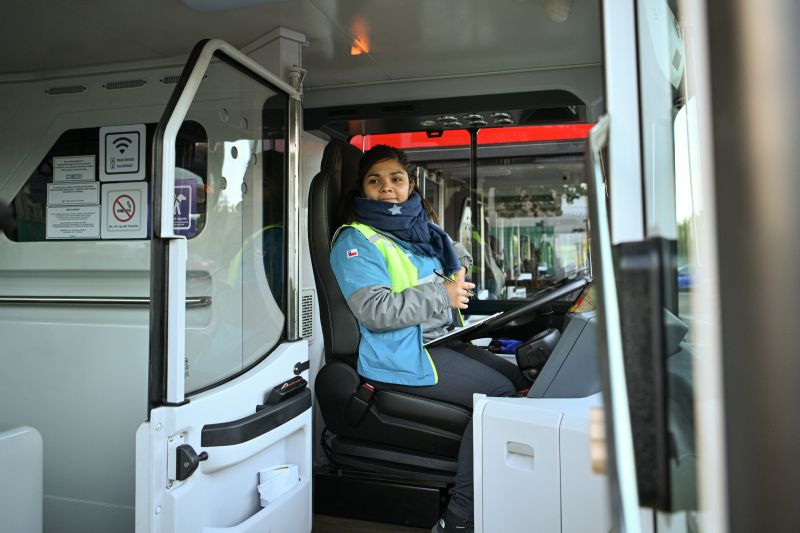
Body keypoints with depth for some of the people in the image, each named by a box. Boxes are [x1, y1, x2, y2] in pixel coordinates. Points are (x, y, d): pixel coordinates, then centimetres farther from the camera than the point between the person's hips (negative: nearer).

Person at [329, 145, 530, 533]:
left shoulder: (418, 228, 15)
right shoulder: (355, 240, -8)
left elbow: (458, 255, 32)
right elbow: (374, 310, -20)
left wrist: (458, 275, 8)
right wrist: (442, 295, -16)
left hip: (440, 339, 8)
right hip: (402, 355, -8)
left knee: (519, 380, -2)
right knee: (498, 393, -18)